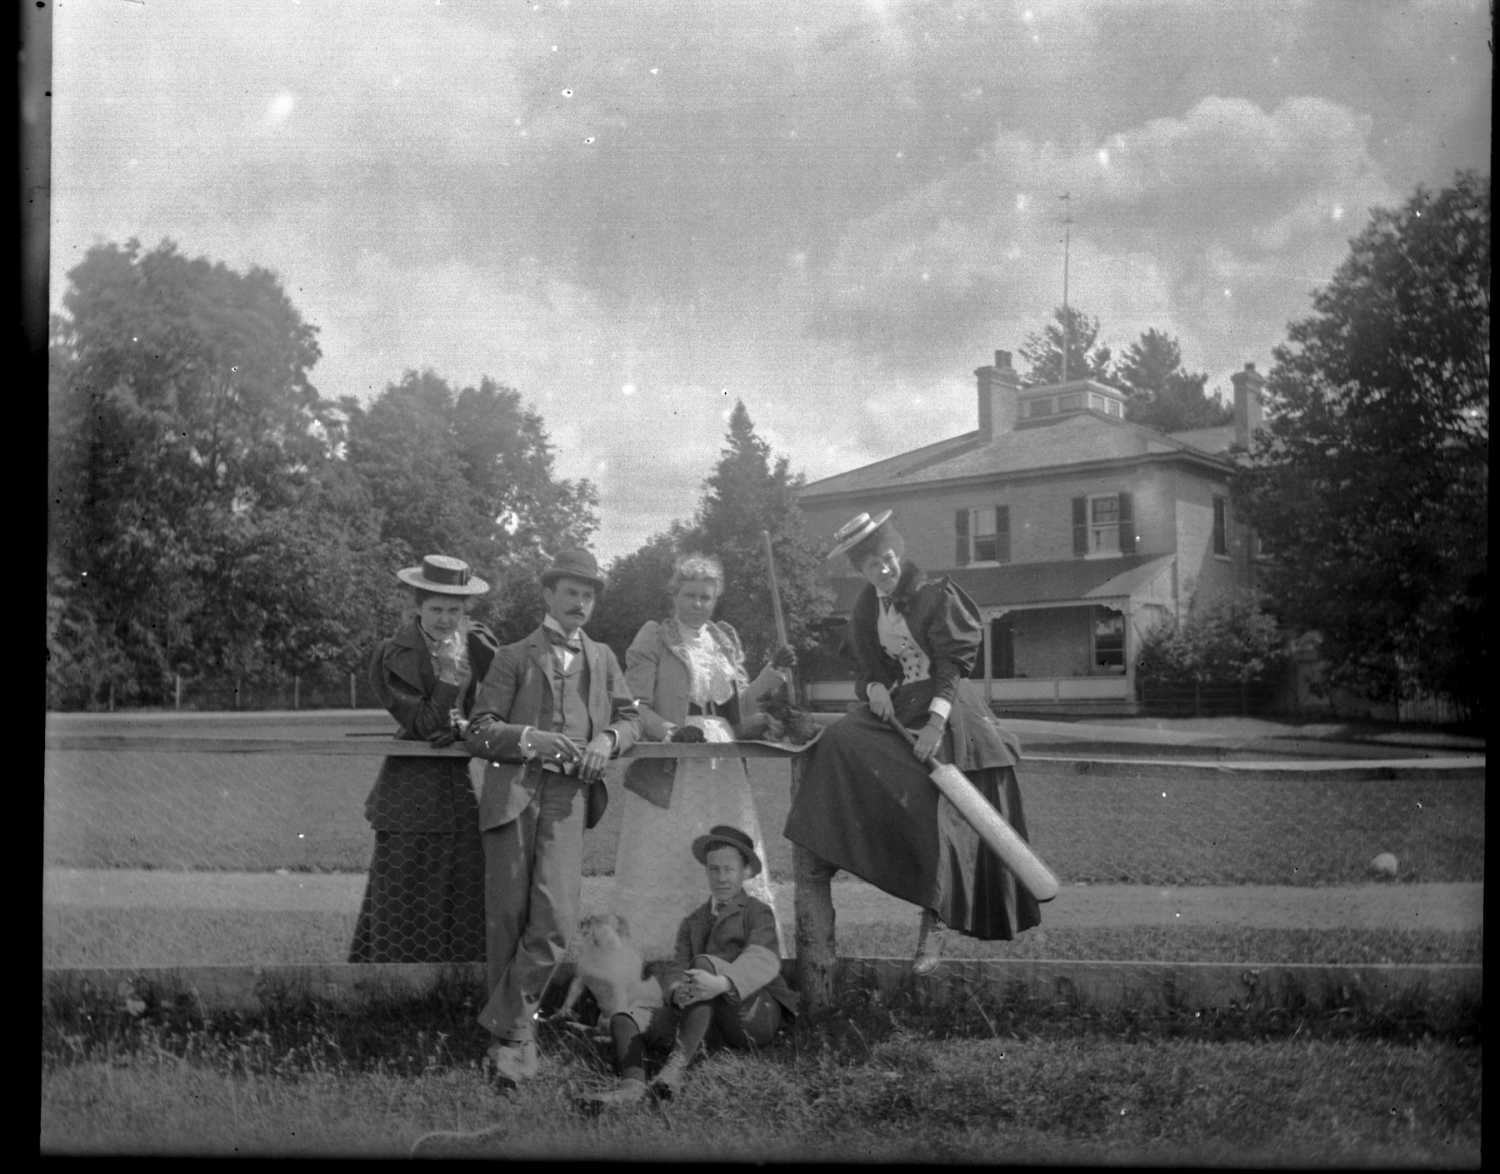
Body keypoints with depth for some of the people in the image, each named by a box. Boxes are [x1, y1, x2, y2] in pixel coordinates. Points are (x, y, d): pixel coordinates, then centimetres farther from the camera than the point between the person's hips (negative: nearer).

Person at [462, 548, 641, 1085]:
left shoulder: (602, 659, 22)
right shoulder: (514, 657, 12)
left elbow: (629, 718, 25)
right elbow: (478, 732, 5)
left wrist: (607, 740, 2)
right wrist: (529, 739, -13)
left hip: (569, 794, 2)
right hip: (513, 792, -1)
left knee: (555, 919, -15)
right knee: (507, 918, -2)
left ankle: (504, 1025, -3)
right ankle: (520, 1036, 11)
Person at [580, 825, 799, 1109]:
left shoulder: (758, 913, 10)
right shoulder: (692, 923, 26)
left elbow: (763, 961, -11)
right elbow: (675, 971, 10)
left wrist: (721, 983, -34)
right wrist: (677, 992, -17)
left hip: (756, 1013, -5)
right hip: (713, 1025, 5)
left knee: (704, 962, -31)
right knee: (627, 1015, -15)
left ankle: (678, 1064, -46)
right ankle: (632, 1085, -43)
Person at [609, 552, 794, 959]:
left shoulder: (726, 639, 17)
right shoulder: (654, 639, 1)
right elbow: (635, 707, -6)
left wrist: (774, 672, 6)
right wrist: (672, 731, -22)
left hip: (725, 769, 5)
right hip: (671, 770, -5)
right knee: (663, 868, -4)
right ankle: (645, 952, 2)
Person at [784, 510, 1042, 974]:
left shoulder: (936, 595, -7)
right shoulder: (865, 608, 9)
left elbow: (953, 663, -13)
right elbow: (864, 669, 14)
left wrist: (936, 722, -25)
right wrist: (873, 688, -11)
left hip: (945, 710, -5)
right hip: (893, 709, 5)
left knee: (936, 817, -14)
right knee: (838, 743, -22)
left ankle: (933, 926, -6)